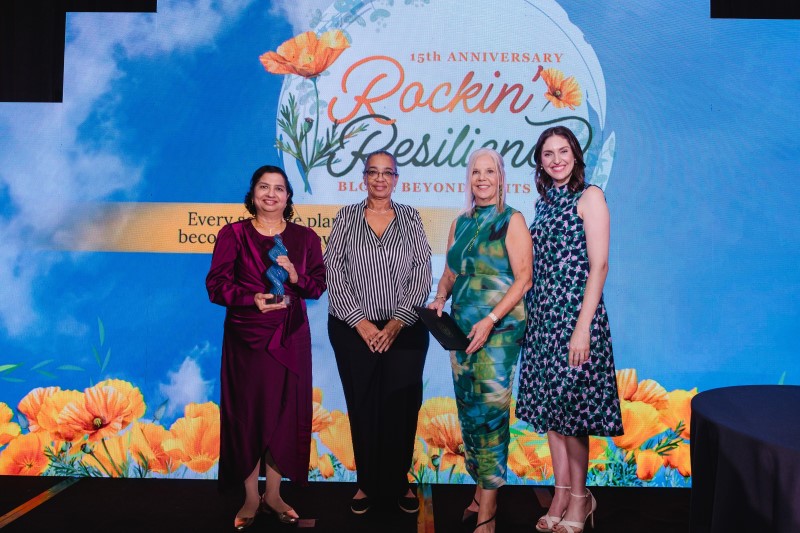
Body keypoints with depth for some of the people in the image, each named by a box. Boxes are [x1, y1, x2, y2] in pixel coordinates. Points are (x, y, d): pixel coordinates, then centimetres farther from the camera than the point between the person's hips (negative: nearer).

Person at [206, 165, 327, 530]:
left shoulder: (305, 238, 7)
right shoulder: (233, 234, 0)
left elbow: (319, 285, 5)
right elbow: (216, 284, -5)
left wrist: (296, 277, -15)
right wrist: (251, 299, -21)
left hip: (290, 338, 2)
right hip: (246, 337, -2)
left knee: (285, 412, 5)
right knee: (247, 413, 2)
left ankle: (273, 495, 21)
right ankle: (251, 498, 17)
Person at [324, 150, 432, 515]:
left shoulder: (410, 218, 7)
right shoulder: (346, 217, 6)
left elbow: (422, 273, 0)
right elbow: (334, 271, -1)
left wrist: (398, 322, -9)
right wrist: (361, 322, -9)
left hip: (405, 330, 0)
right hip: (354, 330, 0)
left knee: (402, 406, 2)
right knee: (362, 407, 4)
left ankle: (399, 483, 19)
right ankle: (368, 484, 19)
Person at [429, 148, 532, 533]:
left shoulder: (512, 221, -4)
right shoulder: (460, 224, 14)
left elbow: (524, 278, -10)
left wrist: (490, 320, -18)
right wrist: (440, 298, -1)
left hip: (499, 329, -6)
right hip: (461, 327, 6)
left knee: (490, 411, -5)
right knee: (468, 411, 9)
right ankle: (481, 492, 24)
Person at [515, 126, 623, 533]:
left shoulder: (589, 196, -5)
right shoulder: (544, 202, 14)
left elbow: (598, 266, -12)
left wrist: (582, 327, -19)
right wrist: (531, 314, 11)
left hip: (574, 313, -7)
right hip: (542, 316, 7)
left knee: (569, 406, -2)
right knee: (548, 405, 10)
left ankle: (579, 499, 16)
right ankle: (561, 495, 22)